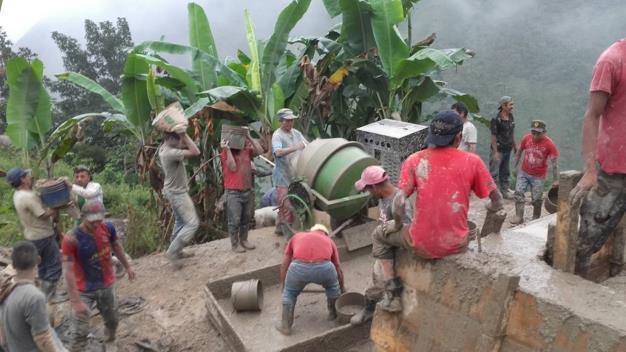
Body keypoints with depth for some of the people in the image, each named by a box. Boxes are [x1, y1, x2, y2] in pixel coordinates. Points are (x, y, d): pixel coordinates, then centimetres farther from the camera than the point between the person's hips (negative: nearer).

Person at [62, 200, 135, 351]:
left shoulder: (108, 227, -14)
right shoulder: (71, 239, -28)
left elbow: (116, 246, 6)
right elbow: (69, 272, -27)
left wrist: (127, 266, 17)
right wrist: (76, 302, -28)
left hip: (107, 285, 5)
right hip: (84, 291, -4)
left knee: (112, 320, 22)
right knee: (80, 332, -3)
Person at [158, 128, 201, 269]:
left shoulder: (164, 148, 0)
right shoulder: (171, 153, -30)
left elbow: (184, 145, 14)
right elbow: (196, 152, -33)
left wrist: (183, 135, -4)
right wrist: (184, 134, -29)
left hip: (174, 191, 10)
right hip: (177, 193, -10)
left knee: (180, 222, 22)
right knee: (192, 223, -7)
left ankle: (176, 251, 33)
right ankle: (172, 252, -2)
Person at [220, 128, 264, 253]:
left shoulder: (247, 150, 8)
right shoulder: (225, 153, -6)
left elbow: (260, 151, -7)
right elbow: (233, 167, -18)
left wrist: (249, 137, -8)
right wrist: (227, 149, -22)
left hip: (248, 190, 6)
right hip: (233, 192, -6)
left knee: (246, 218, 15)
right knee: (234, 220, -1)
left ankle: (244, 240, 29)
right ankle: (235, 244, 10)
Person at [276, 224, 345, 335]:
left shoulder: (297, 236, 33)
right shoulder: (329, 241, 33)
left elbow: (284, 266, 31)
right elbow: (338, 269, 41)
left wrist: (283, 286, 44)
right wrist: (342, 288, 57)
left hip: (299, 267, 0)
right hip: (323, 267, 1)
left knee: (289, 293, 30)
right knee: (332, 286, 35)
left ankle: (285, 325, 35)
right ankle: (334, 313, 49)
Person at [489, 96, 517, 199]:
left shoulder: (511, 117, 7)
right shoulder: (496, 119, -16)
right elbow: (493, 136, -17)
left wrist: (514, 146, 19)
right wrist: (495, 152, -20)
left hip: (507, 149, 8)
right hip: (498, 150, -8)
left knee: (505, 172, 17)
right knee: (494, 172, -4)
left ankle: (505, 190, 27)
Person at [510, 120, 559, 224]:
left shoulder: (549, 144, -18)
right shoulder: (526, 138, -9)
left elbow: (554, 162, -15)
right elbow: (519, 152, 6)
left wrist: (555, 180, -16)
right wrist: (515, 167, 7)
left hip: (538, 176, -2)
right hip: (524, 172, 3)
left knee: (537, 199, 4)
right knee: (519, 192, -7)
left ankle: (536, 219, 24)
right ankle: (519, 216, -1)